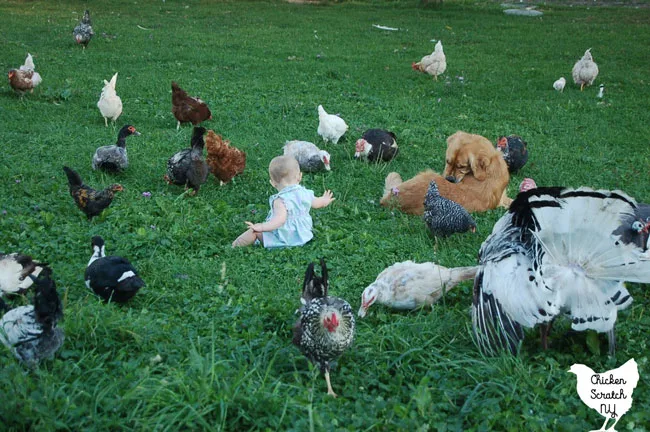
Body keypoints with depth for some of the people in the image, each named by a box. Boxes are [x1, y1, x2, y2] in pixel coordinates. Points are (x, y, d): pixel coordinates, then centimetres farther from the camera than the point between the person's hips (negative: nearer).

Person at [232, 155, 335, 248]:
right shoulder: (305, 193, 0)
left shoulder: (280, 200, -24)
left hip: (285, 239, -8)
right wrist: (325, 200, 44)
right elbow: (316, 202, 21)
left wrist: (261, 227, -45)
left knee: (254, 231, -3)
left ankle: (234, 246, 0)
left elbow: (280, 219, -39)